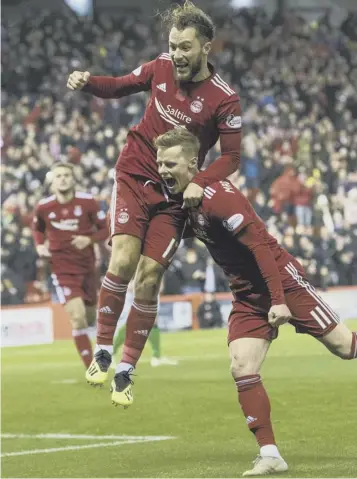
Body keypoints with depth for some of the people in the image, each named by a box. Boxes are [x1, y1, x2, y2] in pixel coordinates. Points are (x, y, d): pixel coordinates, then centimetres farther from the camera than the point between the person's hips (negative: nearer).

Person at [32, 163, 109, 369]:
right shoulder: (43, 207, -6)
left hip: (87, 266, 2)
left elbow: (105, 230, -1)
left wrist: (89, 239, -20)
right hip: (63, 270, -2)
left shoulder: (87, 202, -8)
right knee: (78, 318, -19)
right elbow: (37, 228, 16)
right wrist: (40, 245, -3)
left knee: (89, 319, 15)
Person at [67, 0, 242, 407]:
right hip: (135, 175, 1)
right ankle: (102, 351, -3)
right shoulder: (160, 68, -3)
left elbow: (231, 156, -8)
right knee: (122, 262, -17)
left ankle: (125, 372, 6)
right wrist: (87, 83, -5)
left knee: (148, 279, -4)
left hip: (175, 194, -1)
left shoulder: (224, 99, -14)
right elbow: (121, 86, 15)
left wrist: (200, 182, -25)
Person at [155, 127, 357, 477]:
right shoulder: (179, 200, 1)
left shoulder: (217, 196, -24)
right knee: (242, 369, -7)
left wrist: (279, 300, -28)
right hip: (247, 294, 7)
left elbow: (260, 245, -25)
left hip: (281, 280, -7)